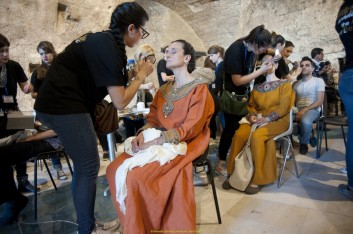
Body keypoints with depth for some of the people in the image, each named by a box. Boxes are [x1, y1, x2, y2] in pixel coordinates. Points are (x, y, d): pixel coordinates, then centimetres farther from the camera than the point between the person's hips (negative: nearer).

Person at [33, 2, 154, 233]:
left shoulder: (103, 40, 10)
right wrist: (142, 75, -6)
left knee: (84, 164, 14)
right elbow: (120, 101, -19)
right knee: (89, 166, -3)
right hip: (64, 105, -10)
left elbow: (108, 83, 18)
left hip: (61, 101, 10)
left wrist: (135, 74, 11)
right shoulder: (107, 47, -19)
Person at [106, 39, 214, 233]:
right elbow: (153, 119, 10)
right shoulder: (164, 89, 15)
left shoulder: (199, 88, -6)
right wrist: (142, 134, -13)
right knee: (115, 168, -10)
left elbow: (191, 128, -16)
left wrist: (156, 141, -23)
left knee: (136, 175, -25)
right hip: (159, 142, 7)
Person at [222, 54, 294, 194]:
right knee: (239, 134, -27)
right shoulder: (257, 87, 19)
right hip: (257, 120, 4)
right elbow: (251, 105, 16)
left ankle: (258, 179, -24)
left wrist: (267, 118, -18)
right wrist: (252, 115, -6)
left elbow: (283, 108, -6)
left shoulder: (285, 84, 6)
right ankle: (233, 173, -18)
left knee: (257, 136, -35)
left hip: (277, 120, -4)